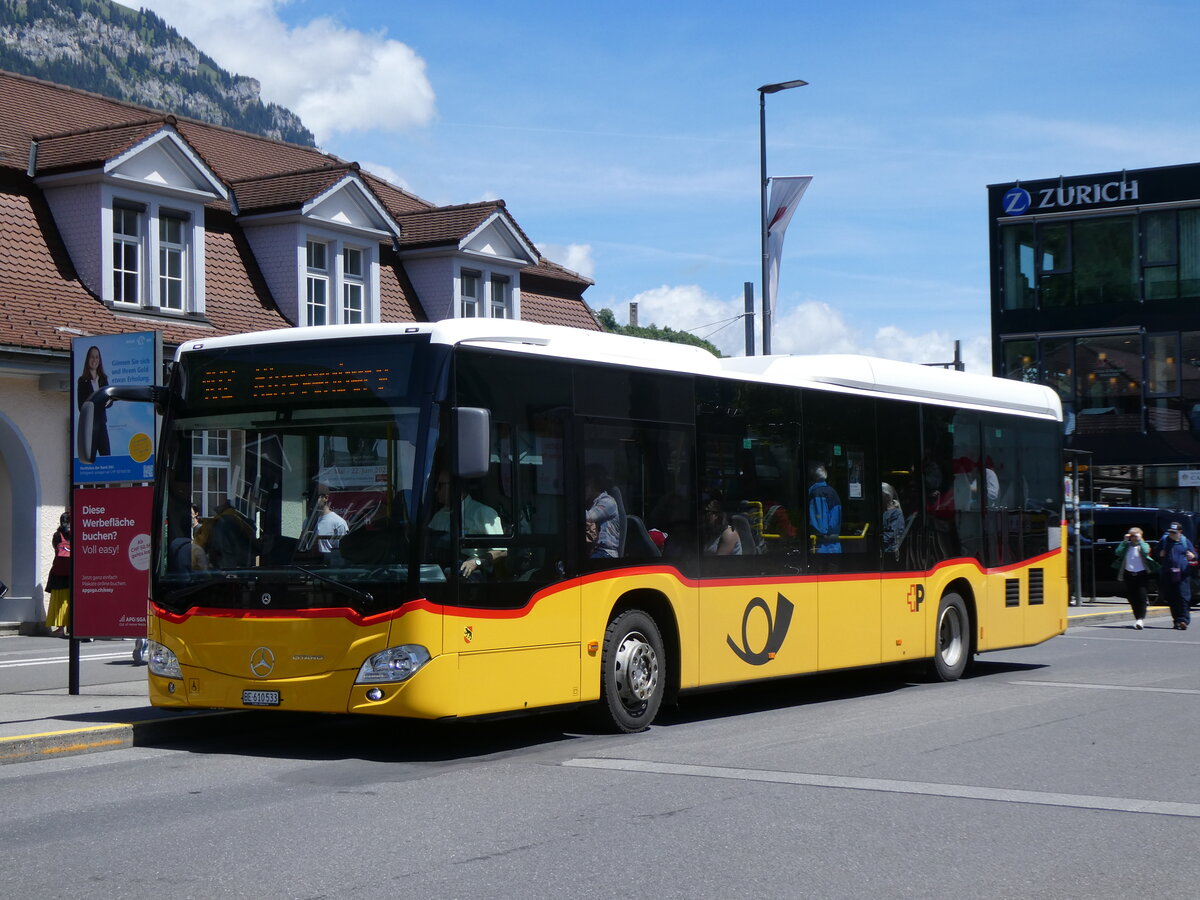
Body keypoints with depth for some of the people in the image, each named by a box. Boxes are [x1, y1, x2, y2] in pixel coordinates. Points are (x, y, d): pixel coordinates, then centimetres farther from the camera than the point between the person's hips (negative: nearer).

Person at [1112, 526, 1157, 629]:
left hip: (1142, 574, -3)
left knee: (1142, 597, -12)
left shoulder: (1144, 545, 3)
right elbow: (1118, 552, -7)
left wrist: (1140, 540, -13)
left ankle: (1141, 619, -14)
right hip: (1129, 574, 3)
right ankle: (1137, 619, 17)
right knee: (1132, 598, 6)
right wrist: (1125, 541, -6)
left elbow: (1145, 552, -19)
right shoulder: (1127, 546, 9)